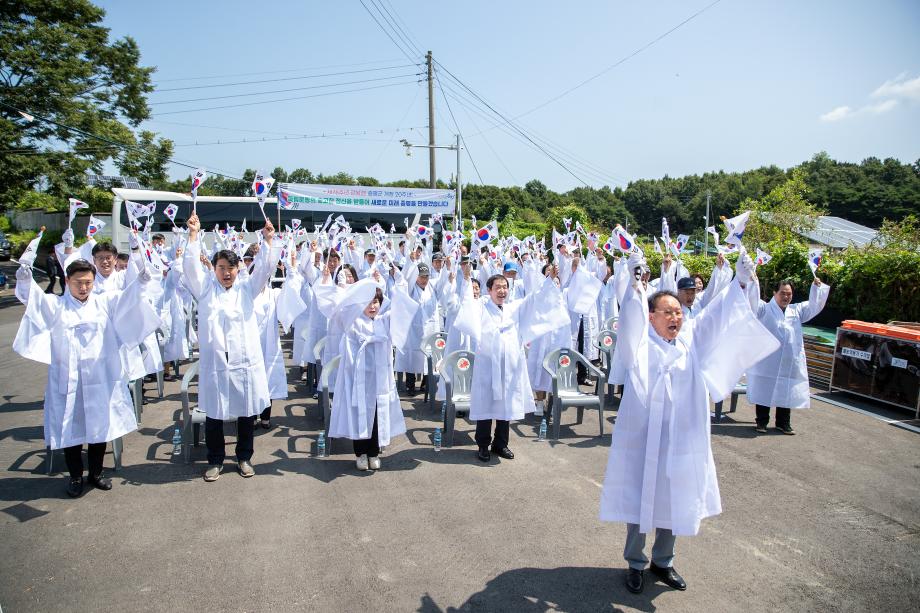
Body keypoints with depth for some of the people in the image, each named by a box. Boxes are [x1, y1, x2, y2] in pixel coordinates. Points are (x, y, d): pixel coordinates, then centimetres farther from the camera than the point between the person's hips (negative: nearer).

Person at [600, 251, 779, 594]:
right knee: (639, 500, 8)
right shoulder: (639, 344, -7)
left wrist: (740, 282, -11)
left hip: (681, 438, 4)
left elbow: (716, 316, 0)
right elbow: (631, 319, -24)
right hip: (643, 437, -4)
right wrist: (636, 281, -39)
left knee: (673, 501, 15)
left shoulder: (691, 342, 6)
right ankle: (635, 563, 27)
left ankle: (663, 561, 36)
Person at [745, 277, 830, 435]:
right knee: (764, 392, 1)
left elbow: (814, 306, 13)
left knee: (786, 393, 10)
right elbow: (753, 302, -13)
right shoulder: (764, 309, 1)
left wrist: (817, 287, -1)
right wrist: (754, 282, -26)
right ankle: (761, 422, 12)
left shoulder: (797, 310, 16)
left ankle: (783, 423, 23)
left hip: (790, 363, 4)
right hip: (766, 363, -4)